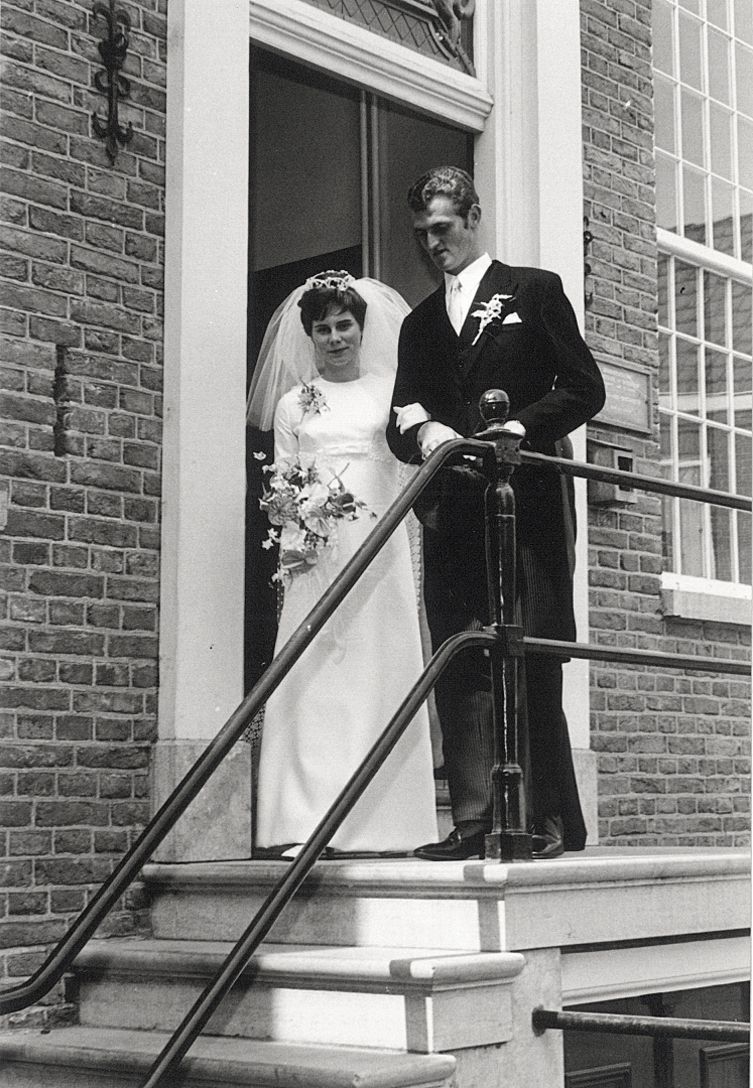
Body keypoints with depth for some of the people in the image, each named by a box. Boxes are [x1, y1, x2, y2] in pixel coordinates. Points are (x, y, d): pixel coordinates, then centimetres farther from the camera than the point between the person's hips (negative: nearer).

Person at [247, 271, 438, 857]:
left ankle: (377, 824, 0)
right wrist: (290, 539, -5)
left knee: (379, 672, -3)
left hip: (380, 544, 0)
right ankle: (306, 824, -9)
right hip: (315, 549, 0)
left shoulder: (390, 392, 14)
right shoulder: (294, 403, 16)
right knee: (314, 675, -7)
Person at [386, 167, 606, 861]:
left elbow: (585, 387, 2)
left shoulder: (535, 290, 10)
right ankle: (475, 820, -3)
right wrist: (422, 430, -8)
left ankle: (549, 819, -2)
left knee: (532, 665, -6)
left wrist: (521, 427, -13)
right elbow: (400, 421, 16)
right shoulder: (420, 324, 23)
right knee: (460, 667, -3)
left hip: (527, 503, -4)